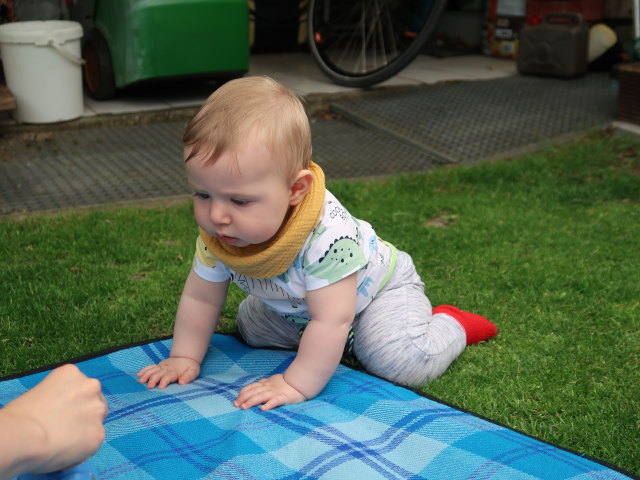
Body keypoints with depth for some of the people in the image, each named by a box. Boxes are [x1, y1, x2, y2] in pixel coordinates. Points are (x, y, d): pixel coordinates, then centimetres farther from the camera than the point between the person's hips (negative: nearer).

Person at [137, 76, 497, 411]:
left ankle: (450, 325, 7)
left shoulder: (327, 236, -46)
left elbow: (332, 323, -42)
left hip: (377, 286, -7)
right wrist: (185, 358, -11)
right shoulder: (216, 234, -24)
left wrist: (297, 385, -38)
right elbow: (201, 299, -9)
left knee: (403, 362, -25)